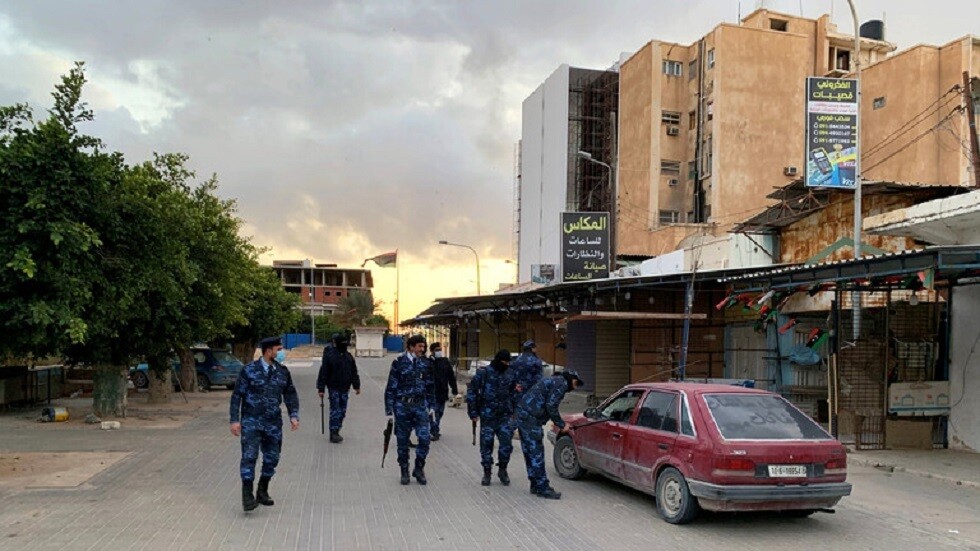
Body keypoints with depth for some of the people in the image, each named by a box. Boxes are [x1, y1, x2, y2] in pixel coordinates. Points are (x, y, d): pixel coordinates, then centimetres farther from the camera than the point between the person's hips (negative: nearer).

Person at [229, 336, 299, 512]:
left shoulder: (283, 371, 4)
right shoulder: (249, 370, -7)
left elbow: (290, 394, 10)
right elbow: (237, 395, -5)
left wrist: (294, 415, -3)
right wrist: (235, 420, -10)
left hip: (273, 423, 4)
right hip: (251, 421, -4)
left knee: (272, 458, 8)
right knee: (249, 456, -11)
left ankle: (262, 492, 25)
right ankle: (247, 495, -3)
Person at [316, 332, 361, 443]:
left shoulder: (348, 356, 10)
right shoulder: (329, 355, -9)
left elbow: (354, 372, 18)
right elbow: (323, 373, -10)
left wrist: (357, 386, 16)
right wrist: (321, 388, -12)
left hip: (345, 388, 6)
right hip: (333, 388, -6)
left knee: (342, 411, 9)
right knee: (335, 410, -8)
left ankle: (336, 432, 19)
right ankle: (333, 434, -4)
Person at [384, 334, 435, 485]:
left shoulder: (425, 363, 5)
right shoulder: (399, 363, -5)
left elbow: (430, 385, 14)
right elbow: (391, 387, -4)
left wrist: (430, 405, 12)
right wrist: (389, 410, -6)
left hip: (420, 405, 3)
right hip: (402, 406, -2)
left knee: (424, 438, -7)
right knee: (403, 440, 6)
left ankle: (419, 468, 12)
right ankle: (404, 471, 21)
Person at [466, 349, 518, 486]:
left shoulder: (510, 373, 7)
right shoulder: (483, 373, -5)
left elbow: (514, 392, 20)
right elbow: (472, 390, -3)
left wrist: (513, 410, 15)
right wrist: (473, 411, -4)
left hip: (505, 415, 3)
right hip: (487, 416, -2)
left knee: (507, 443, -5)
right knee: (486, 444, 4)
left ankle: (502, 470, 15)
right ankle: (487, 472, 19)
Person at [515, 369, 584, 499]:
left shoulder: (553, 381, 25)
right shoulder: (561, 383, -6)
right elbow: (551, 406, -15)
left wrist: (561, 424, 21)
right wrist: (561, 425, -6)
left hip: (523, 414, 11)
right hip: (530, 417, -11)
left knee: (530, 453, 14)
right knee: (536, 453, -7)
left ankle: (535, 485, 22)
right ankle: (543, 488, -4)